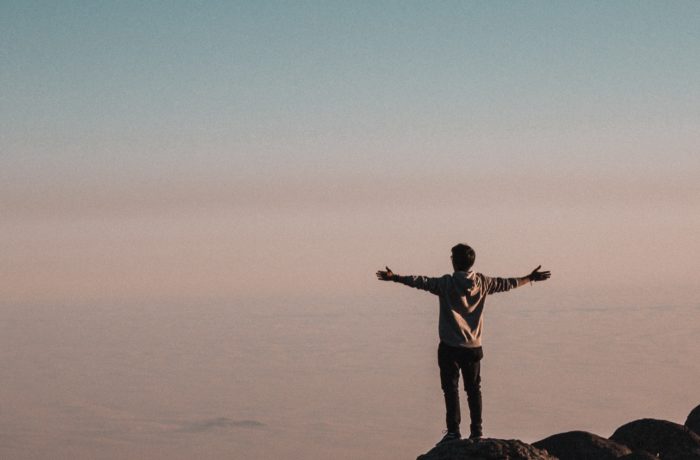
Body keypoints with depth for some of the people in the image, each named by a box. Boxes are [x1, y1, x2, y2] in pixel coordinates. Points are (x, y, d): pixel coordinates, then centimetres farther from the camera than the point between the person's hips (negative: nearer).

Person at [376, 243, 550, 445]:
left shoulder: (447, 283, -10)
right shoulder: (482, 283, 2)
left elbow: (421, 282, -17)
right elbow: (506, 284, 12)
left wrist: (395, 277, -15)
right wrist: (530, 278, 26)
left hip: (450, 346, -4)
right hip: (473, 346, 4)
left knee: (451, 388, -1)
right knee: (473, 389, 11)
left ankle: (453, 431, -6)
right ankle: (476, 431, 11)